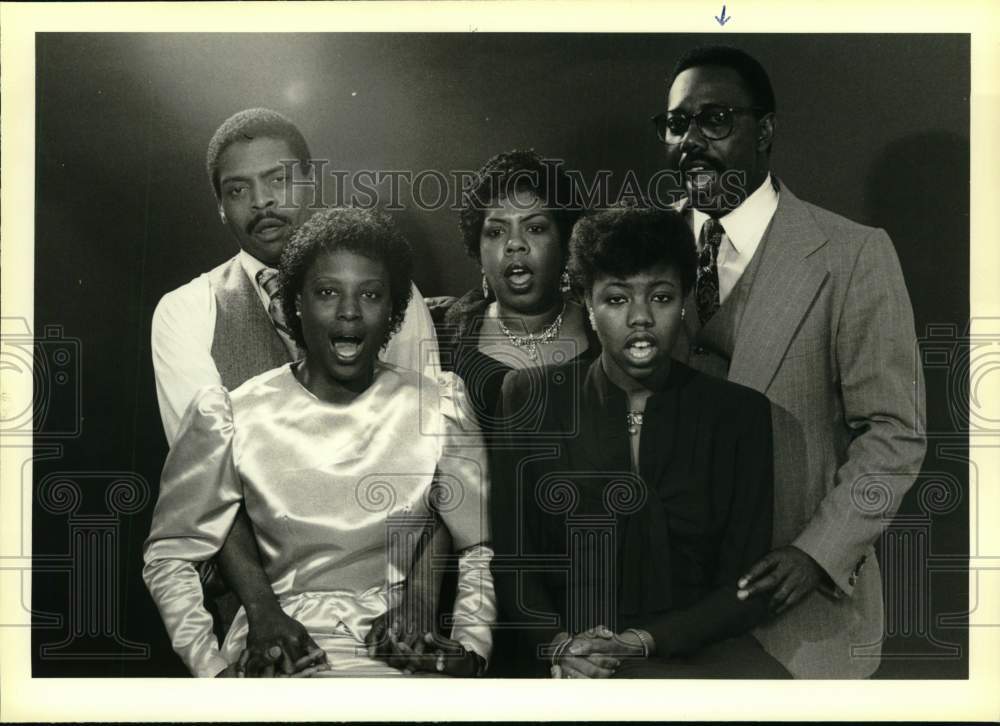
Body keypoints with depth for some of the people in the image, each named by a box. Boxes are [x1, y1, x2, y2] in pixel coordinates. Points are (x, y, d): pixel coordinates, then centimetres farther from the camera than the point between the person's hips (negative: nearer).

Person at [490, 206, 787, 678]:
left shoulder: (739, 413, 5)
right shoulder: (531, 399, 4)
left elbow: (747, 588, 2)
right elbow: (508, 555, 5)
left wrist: (647, 641, -12)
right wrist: (558, 643, -13)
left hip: (696, 650, 2)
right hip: (564, 657, -1)